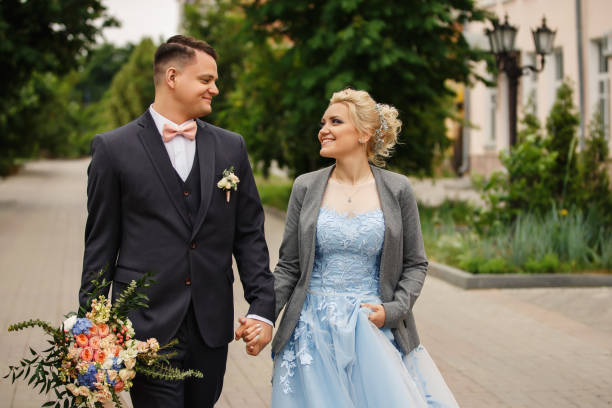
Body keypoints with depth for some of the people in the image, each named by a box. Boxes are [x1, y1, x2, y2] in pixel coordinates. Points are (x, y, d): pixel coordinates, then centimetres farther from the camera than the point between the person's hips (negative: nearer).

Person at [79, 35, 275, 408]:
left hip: (212, 326, 3)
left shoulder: (231, 147, 9)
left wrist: (262, 307, 0)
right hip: (147, 327, -3)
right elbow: (101, 244, 2)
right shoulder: (113, 149, -1)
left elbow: (249, 234, 9)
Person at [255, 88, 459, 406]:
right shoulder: (306, 187, 3)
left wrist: (393, 309, -10)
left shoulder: (397, 190, 0)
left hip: (375, 329, -1)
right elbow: (289, 266, 5)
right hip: (314, 329, 1)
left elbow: (415, 264, 6)